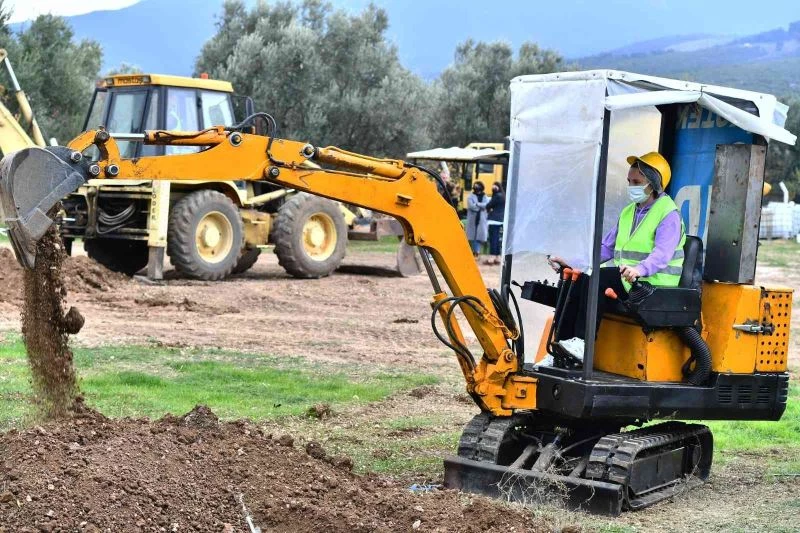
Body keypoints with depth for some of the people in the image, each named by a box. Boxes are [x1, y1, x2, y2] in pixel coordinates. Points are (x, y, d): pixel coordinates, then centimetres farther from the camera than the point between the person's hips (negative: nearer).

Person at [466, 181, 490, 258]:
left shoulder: (485, 197, 11)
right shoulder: (470, 197, 5)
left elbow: (487, 205, -7)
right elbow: (471, 206, -11)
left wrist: (477, 204, -13)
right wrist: (481, 206, -8)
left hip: (482, 220, 1)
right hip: (472, 219, -1)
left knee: (480, 236, -5)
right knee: (473, 236, 1)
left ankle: (477, 251, -4)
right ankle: (475, 251, 11)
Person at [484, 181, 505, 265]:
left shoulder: (497, 196, -13)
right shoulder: (503, 196, 17)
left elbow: (488, 205, -8)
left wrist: (488, 209, 12)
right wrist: (491, 209, 3)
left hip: (494, 220, -10)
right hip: (500, 219, 10)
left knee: (493, 239, -9)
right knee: (497, 239, 12)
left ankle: (492, 257, -11)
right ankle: (497, 257, 14)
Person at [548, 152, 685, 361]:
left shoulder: (668, 214, -6)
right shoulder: (628, 212, 22)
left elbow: (662, 254, -22)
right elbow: (606, 248, 22)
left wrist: (639, 269, -42)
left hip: (654, 284, -8)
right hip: (623, 280, 8)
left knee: (598, 278, -29)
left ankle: (583, 343, -30)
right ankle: (561, 351, -17)